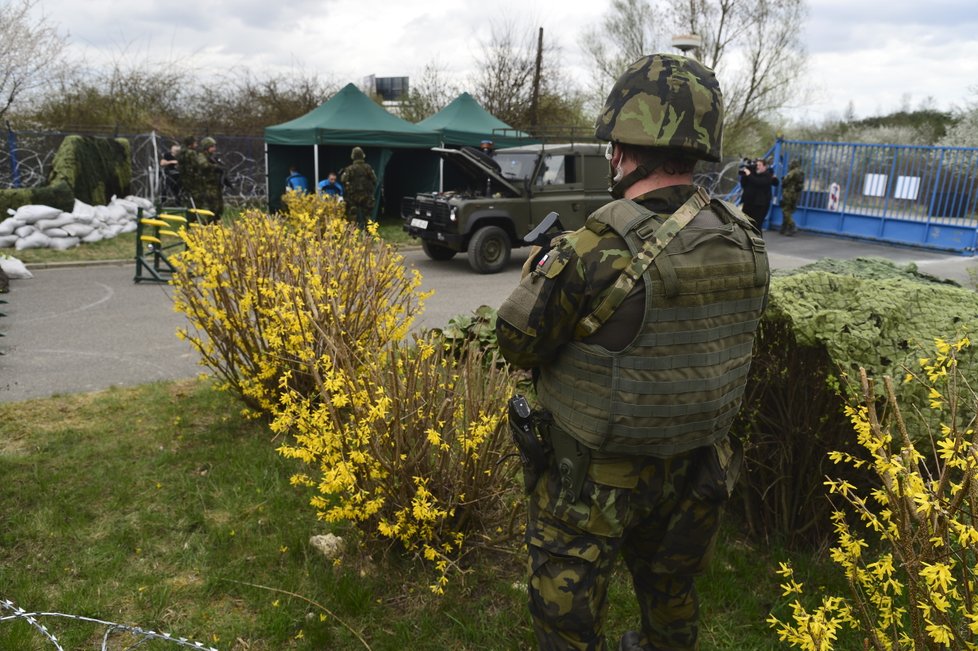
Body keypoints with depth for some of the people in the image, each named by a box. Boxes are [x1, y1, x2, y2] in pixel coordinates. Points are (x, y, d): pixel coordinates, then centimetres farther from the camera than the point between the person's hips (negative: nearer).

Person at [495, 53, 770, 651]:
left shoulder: (598, 250, -29)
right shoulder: (744, 241, -8)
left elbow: (518, 343, -16)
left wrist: (541, 268, 2)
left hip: (595, 482, -6)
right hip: (691, 471, 6)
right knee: (669, 586, 31)